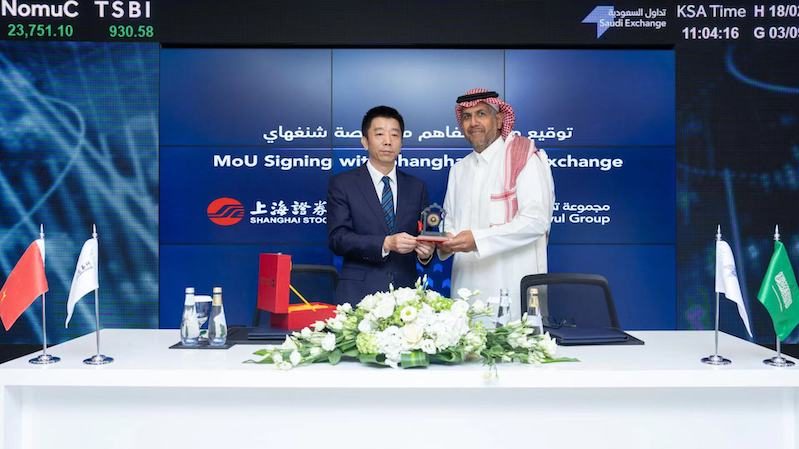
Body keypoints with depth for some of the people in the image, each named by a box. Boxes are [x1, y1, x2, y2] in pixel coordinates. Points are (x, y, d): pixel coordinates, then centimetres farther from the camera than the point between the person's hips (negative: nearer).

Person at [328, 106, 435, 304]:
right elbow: (337, 238, -7)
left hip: (405, 293, 3)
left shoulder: (416, 187, 13)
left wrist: (426, 252, -11)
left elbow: (424, 236, 12)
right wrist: (385, 244, -19)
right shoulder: (342, 184, 3)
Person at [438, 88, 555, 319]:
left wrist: (478, 239, -19)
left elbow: (536, 221, -13)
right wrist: (445, 241, -2)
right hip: (468, 285, 5)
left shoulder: (524, 159, -4)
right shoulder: (459, 170, 17)